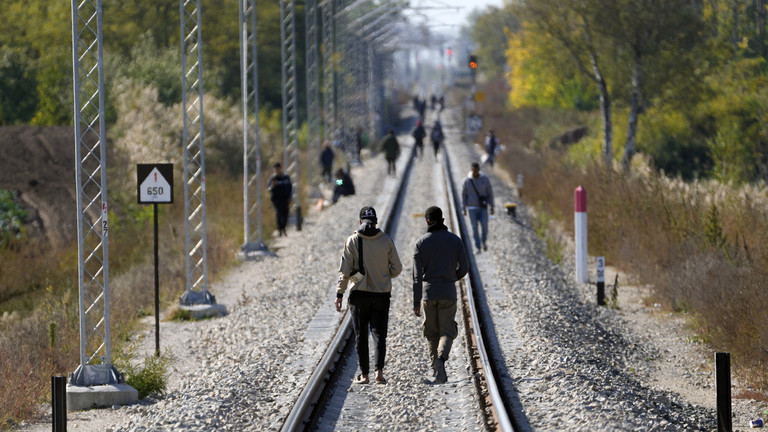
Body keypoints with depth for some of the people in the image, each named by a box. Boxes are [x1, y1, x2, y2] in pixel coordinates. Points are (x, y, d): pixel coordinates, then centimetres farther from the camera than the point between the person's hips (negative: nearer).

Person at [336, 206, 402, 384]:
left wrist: (339, 294, -2)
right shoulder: (386, 240, -2)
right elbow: (397, 268, 0)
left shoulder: (352, 241, -6)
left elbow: (345, 270, -8)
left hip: (359, 294, -1)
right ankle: (379, 370, -16)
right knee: (379, 333, 2)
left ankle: (364, 374, 11)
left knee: (361, 335, 8)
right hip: (382, 294, 1)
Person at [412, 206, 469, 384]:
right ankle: (441, 359, -26)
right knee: (447, 332, 3)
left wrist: (416, 302, -5)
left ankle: (436, 370, 9)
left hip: (428, 291, 0)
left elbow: (417, 275, -6)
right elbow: (464, 267, 3)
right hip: (448, 292, 0)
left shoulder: (421, 242, -2)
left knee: (431, 332, 15)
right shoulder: (455, 240, 0)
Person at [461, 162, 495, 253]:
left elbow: (490, 193, 2)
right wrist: (463, 209, -1)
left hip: (483, 207, 0)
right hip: (472, 208, 0)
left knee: (484, 226, -8)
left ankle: (484, 241, 22)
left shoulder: (485, 179, -5)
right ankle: (478, 248, 8)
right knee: (474, 228, -1)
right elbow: (463, 195, 1)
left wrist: (492, 207, 0)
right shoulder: (467, 181, -6)